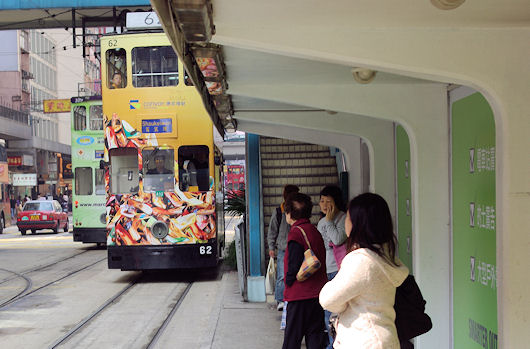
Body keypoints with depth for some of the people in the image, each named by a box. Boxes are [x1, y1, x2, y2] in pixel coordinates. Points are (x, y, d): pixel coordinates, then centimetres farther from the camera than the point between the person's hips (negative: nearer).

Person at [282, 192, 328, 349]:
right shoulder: (315, 231, 10)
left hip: (300, 295, -8)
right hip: (318, 293, 8)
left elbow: (294, 265, -18)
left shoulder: (296, 232, -14)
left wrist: (288, 283, -3)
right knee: (315, 335, 12)